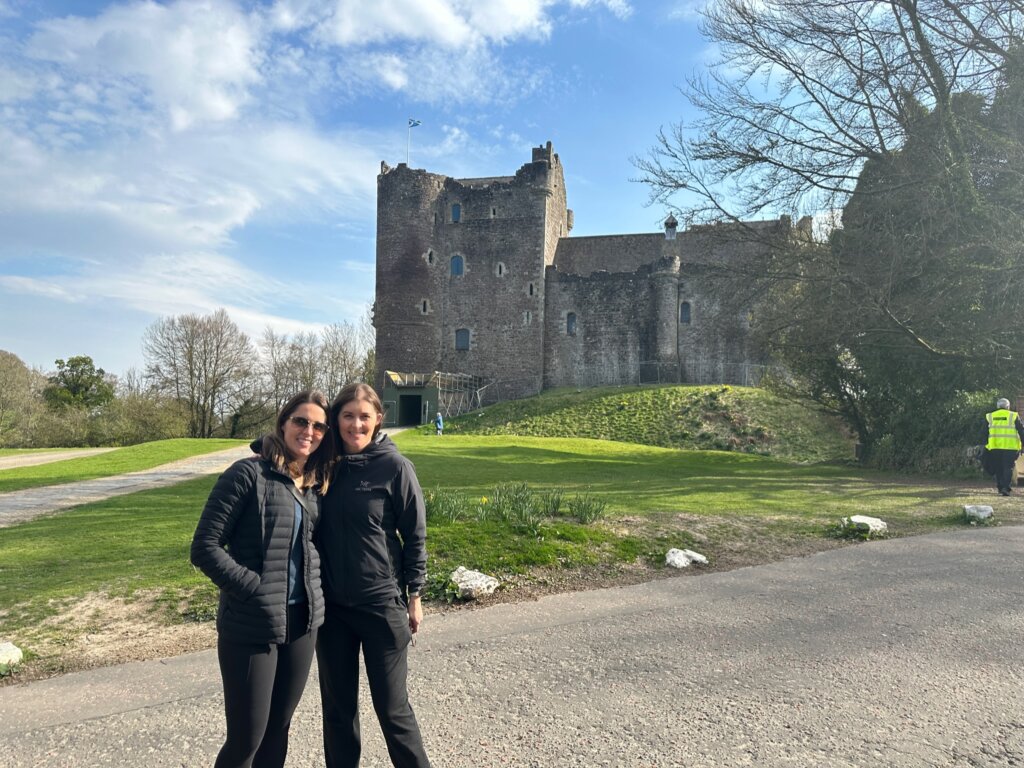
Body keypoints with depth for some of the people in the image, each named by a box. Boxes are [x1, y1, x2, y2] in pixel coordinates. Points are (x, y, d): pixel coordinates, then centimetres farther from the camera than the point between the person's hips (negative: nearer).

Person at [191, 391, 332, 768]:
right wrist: (256, 590, -16)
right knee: (246, 737, 5)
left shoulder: (316, 484, 7)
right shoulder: (248, 474, -12)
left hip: (302, 623, 6)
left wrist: (315, 595, 2)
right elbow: (204, 547, -14)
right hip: (251, 627, -6)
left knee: (278, 730, 17)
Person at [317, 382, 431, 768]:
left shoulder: (394, 466, -10)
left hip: (382, 603, -4)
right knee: (337, 704, 16)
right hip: (331, 605, 4)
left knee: (391, 705, 8)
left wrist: (415, 595, -4)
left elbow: (415, 534, -5)